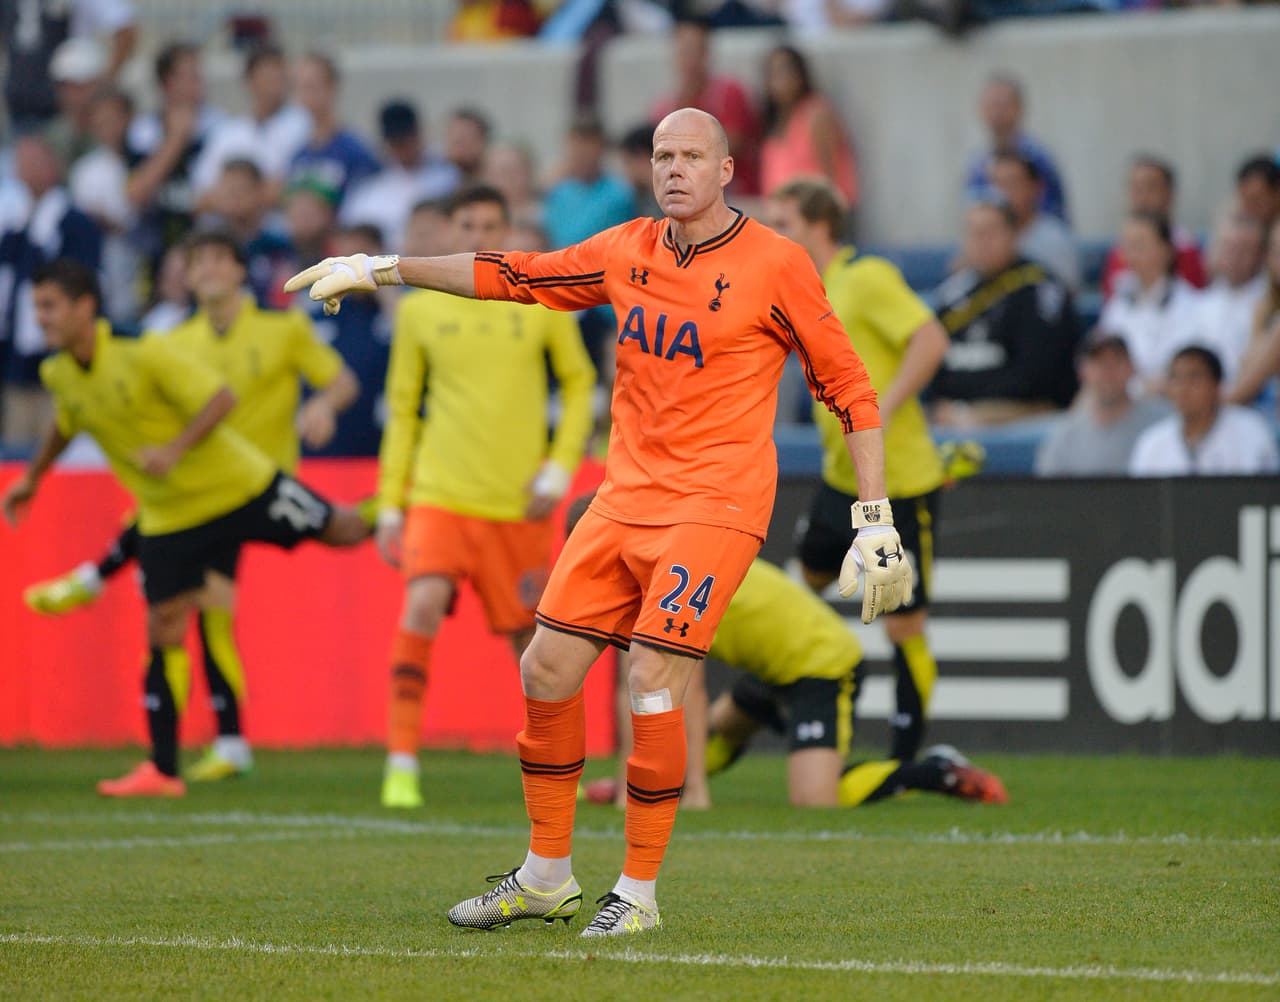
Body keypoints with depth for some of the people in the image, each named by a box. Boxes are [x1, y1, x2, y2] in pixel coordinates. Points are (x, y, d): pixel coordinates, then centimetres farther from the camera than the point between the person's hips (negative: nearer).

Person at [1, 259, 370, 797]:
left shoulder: (147, 355, -23)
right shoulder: (58, 375, -3)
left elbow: (221, 397, -22)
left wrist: (176, 449, -33)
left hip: (239, 486, -5)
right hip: (168, 519, 5)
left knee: (343, 531, 4)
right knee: (164, 633, -1)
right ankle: (163, 770, 1)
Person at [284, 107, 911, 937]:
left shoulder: (774, 264, -7)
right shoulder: (627, 253, 7)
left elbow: (849, 387, -3)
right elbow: (516, 276, 16)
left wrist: (875, 517, -7)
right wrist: (382, 270, 14)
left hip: (716, 503, -6)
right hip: (626, 495, 6)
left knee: (653, 679, -16)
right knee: (548, 669, 2)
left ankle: (639, 893, -4)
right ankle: (547, 876, 16)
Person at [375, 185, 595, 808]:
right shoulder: (419, 310, 4)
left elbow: (579, 382, 10)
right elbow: (402, 411, 10)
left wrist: (561, 468, -1)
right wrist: (389, 505, 7)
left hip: (519, 501, 1)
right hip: (439, 493, -1)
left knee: (531, 635, 9)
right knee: (422, 608, -22)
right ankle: (401, 763, -18)